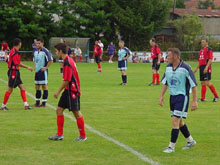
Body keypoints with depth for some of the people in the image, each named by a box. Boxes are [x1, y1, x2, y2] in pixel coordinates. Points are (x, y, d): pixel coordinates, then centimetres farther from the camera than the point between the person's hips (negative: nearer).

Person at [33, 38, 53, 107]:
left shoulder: (45, 51, -12)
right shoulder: (36, 52, 11)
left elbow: (50, 60, -14)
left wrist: (46, 67, -14)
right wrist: (35, 66, 13)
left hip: (43, 71, -8)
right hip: (37, 71, 8)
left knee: (44, 86, -2)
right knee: (37, 87, 10)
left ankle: (44, 103, 1)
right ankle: (37, 102, 18)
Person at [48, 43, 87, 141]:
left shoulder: (67, 62, -19)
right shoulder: (67, 60, 12)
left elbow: (66, 80, -21)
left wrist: (59, 91, -14)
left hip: (72, 91, -10)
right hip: (68, 90, 10)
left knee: (76, 112, -2)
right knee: (59, 110, 8)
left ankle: (83, 136, 8)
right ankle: (59, 135, 11)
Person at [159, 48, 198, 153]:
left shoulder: (185, 68, -16)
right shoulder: (168, 67, 4)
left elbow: (193, 85, -12)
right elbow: (165, 82, 15)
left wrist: (194, 101, -13)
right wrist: (161, 96, 6)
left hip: (182, 96, -7)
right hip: (173, 96, 7)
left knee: (175, 120, -12)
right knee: (179, 122, 14)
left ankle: (171, 146, -6)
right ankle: (190, 141, 33)